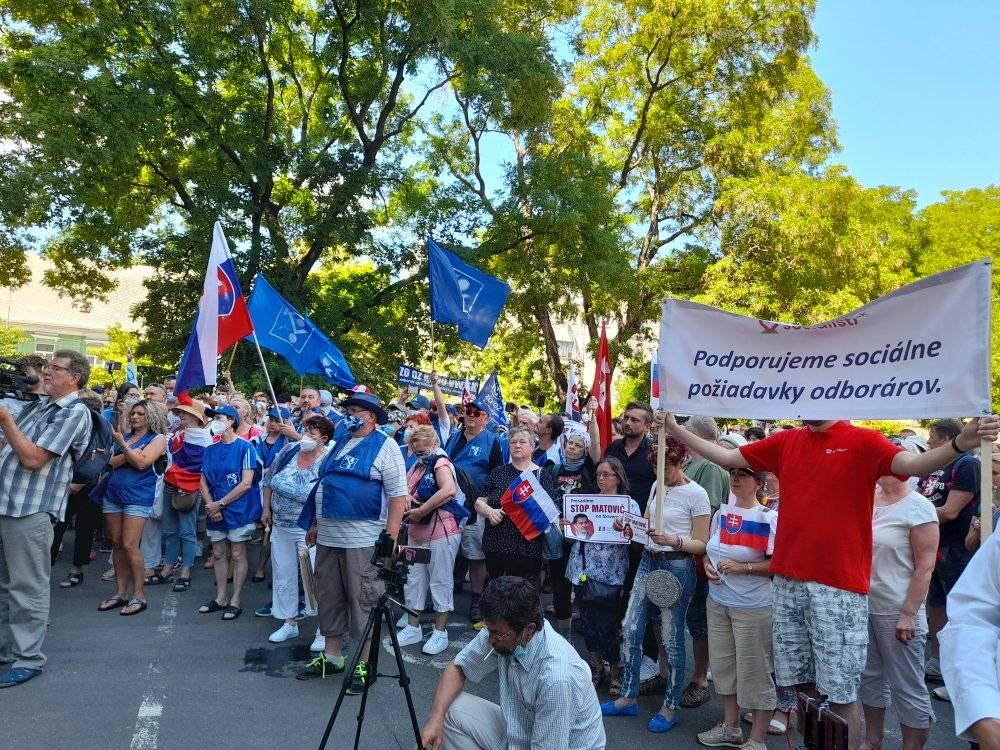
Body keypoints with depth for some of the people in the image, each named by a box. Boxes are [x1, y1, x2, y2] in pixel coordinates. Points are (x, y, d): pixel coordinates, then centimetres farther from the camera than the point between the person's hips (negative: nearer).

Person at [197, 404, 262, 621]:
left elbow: (246, 483, -15)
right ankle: (220, 598, 24)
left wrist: (220, 503, -13)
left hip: (239, 510, -6)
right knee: (218, 554, 12)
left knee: (237, 555, 2)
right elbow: (203, 481, 8)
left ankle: (235, 602, 10)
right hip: (215, 512, 6)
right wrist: (210, 505, -8)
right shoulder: (211, 450, 9)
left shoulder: (245, 448, -9)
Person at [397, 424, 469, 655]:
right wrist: (406, 503, -7)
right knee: (414, 580, 13)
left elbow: (449, 490, -31)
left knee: (440, 581, 1)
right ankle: (413, 628, 25)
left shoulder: (440, 463, -12)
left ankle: (440, 632, 11)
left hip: (441, 532, -8)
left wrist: (420, 511, -25)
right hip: (416, 532, 8)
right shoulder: (417, 466, 13)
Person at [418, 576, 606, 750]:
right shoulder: (501, 633, -14)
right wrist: (435, 719, -15)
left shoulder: (557, 677, -35)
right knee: (449, 709, -9)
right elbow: (457, 669, 0)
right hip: (516, 734, 7)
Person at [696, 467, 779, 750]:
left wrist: (742, 567, -22)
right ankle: (730, 727, 33)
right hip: (718, 601, 7)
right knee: (723, 663, 16)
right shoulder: (722, 512, 6)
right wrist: (707, 565, -3)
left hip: (753, 606, -7)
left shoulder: (769, 518, -14)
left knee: (754, 669, 3)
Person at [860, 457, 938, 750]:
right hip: (863, 604, 6)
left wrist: (909, 614, -16)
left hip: (897, 611, -6)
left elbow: (925, 567, -13)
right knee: (870, 676, 18)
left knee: (907, 687, 3)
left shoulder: (918, 508, -12)